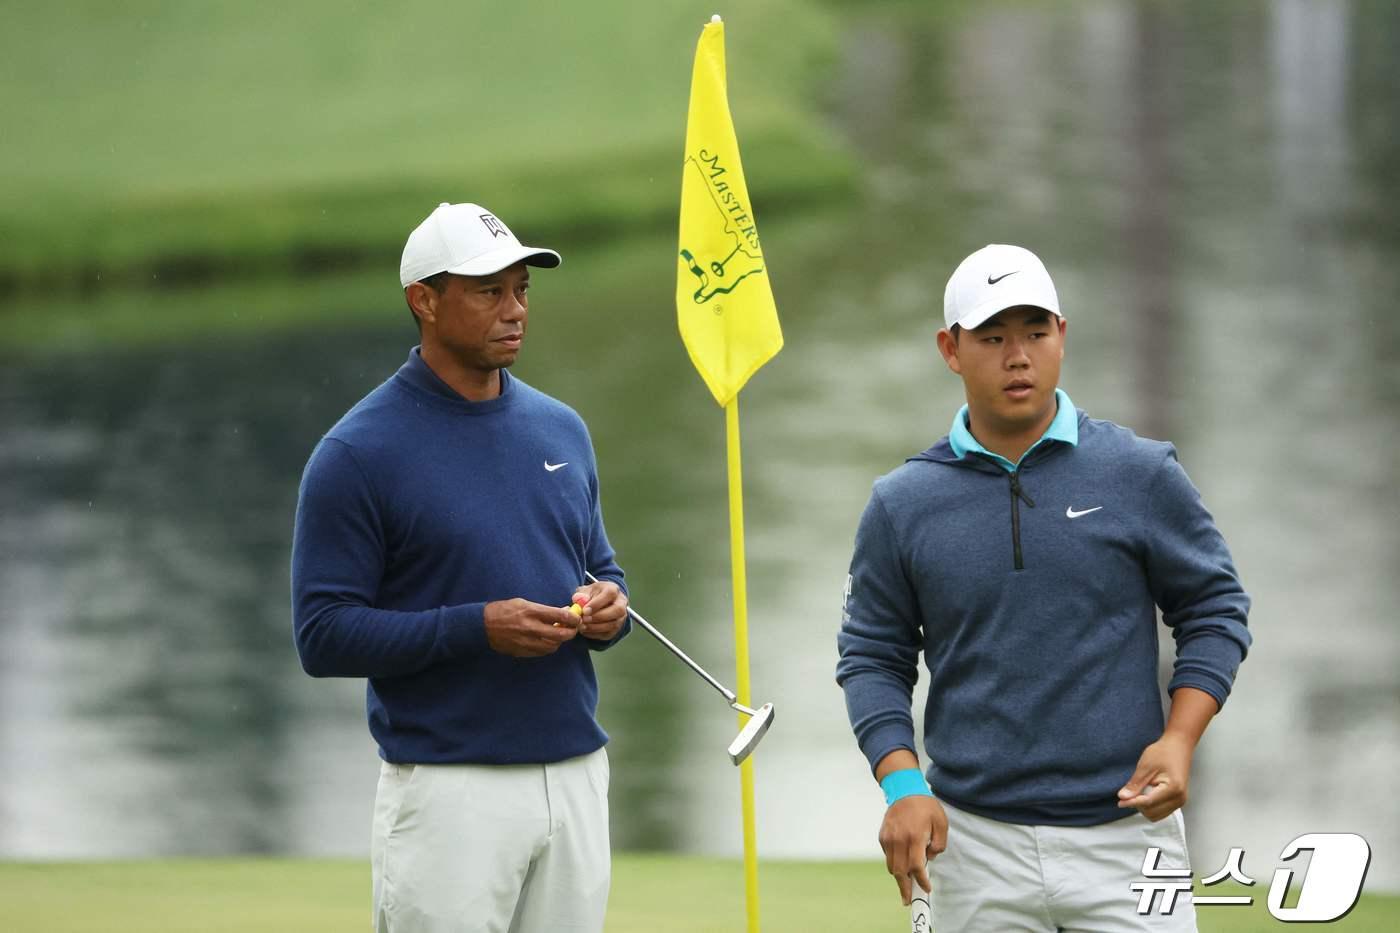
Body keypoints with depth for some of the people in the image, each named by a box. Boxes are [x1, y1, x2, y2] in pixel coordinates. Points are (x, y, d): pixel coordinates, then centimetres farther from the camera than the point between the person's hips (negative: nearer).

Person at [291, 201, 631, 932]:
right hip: (448, 787, -6)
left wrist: (609, 608, -2)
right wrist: (475, 629, -21)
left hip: (576, 779, 6)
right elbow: (323, 634, -11)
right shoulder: (357, 454, -8)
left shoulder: (561, 430, 11)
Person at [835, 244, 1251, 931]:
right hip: (975, 843, 1)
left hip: (1124, 835, -1)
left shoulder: (1141, 475, 2)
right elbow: (872, 657, 9)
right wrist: (901, 785, -6)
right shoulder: (901, 505, 5)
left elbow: (1214, 610, 8)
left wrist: (1179, 740, -7)